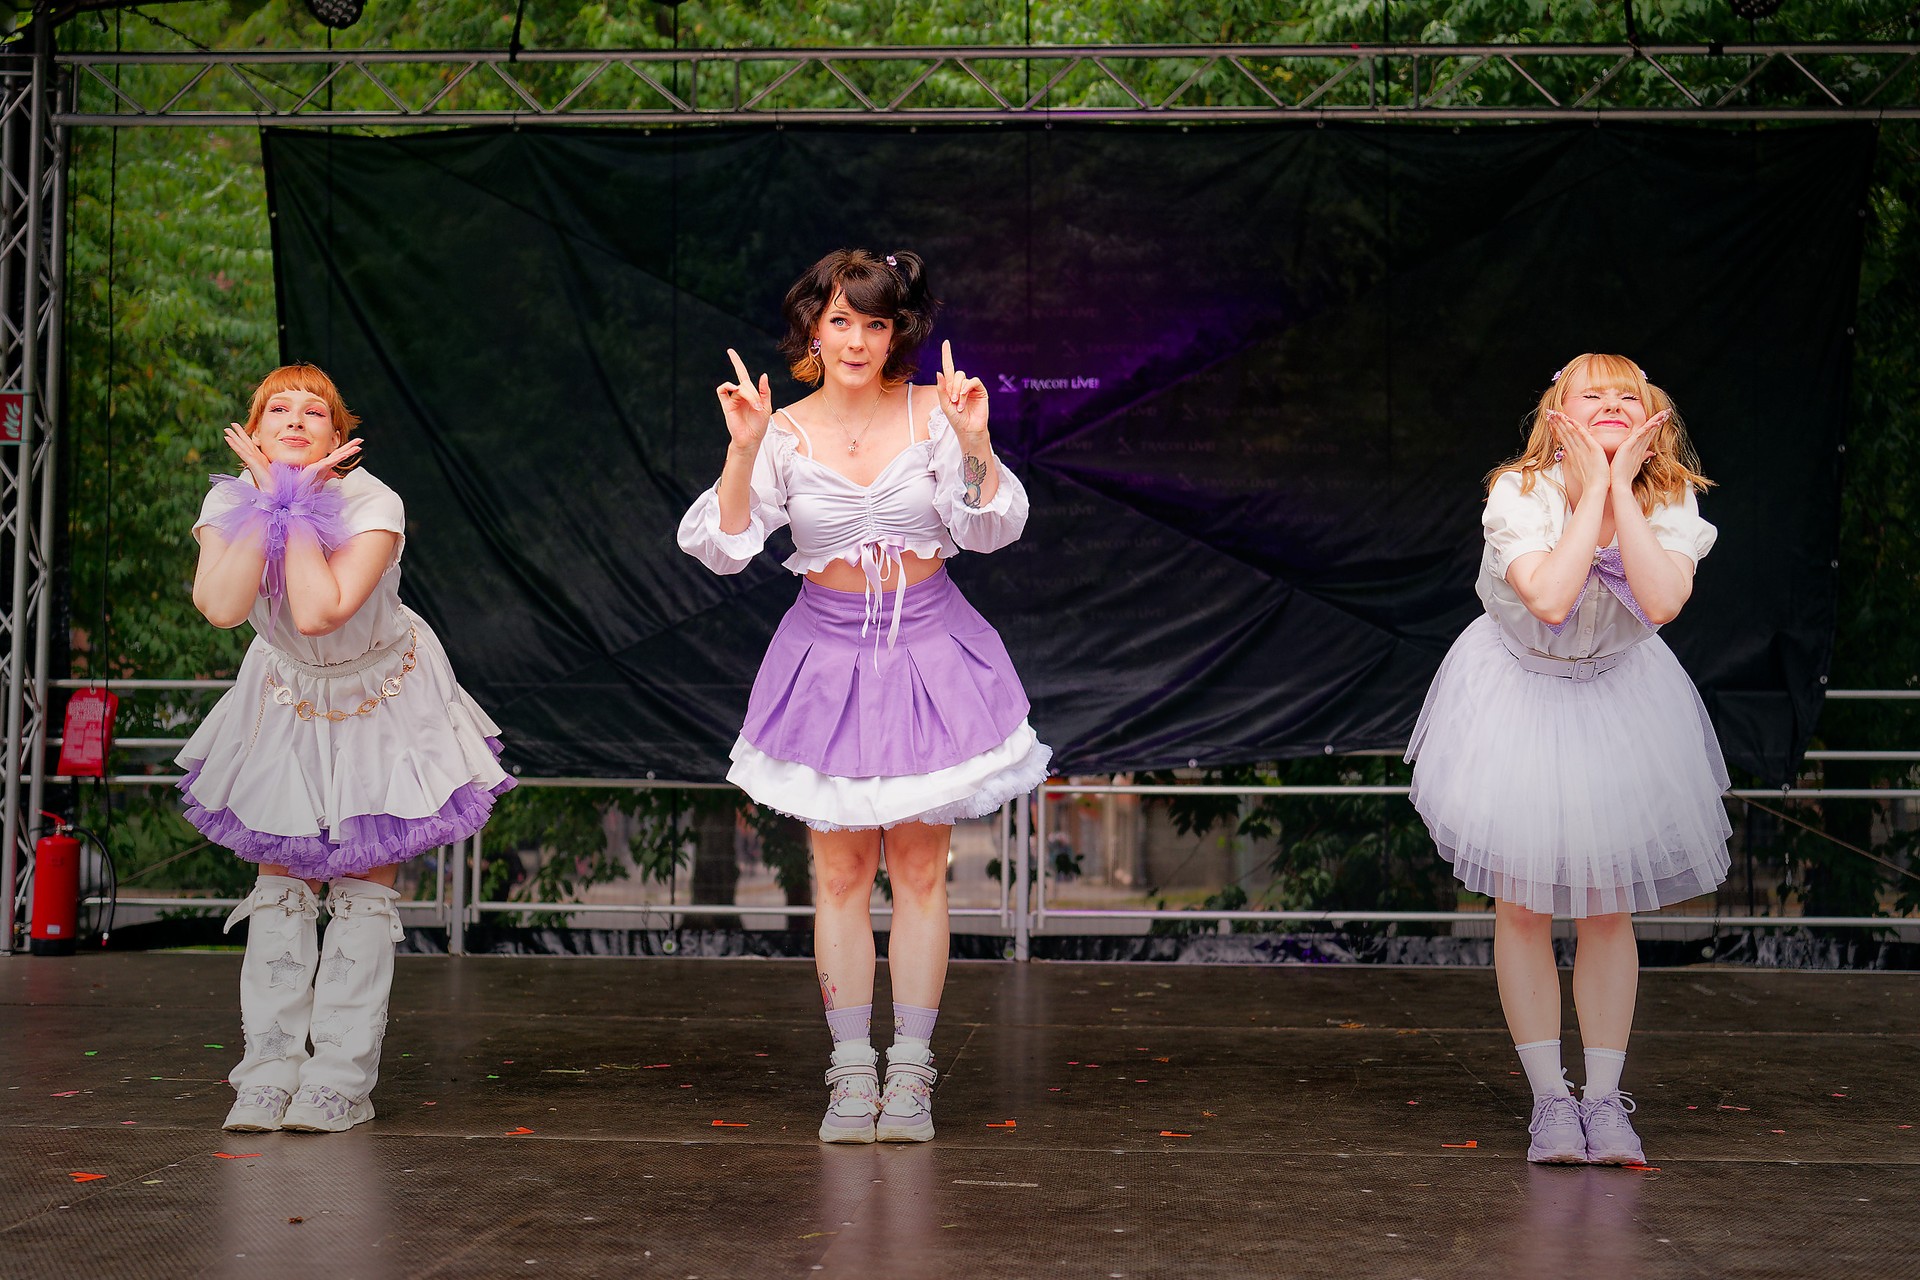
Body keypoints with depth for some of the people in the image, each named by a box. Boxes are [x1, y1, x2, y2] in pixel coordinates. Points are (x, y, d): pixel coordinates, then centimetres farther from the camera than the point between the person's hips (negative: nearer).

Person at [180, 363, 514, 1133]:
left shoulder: (373, 505, -27)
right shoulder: (231, 500, -16)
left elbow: (318, 612, -41)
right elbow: (221, 607, -35)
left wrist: (299, 504, -34)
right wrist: (270, 501, -33)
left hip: (381, 699, -3)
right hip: (289, 697, 3)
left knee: (363, 889, -2)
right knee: (281, 884, 2)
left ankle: (342, 1076, 4)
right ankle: (271, 1068, 9)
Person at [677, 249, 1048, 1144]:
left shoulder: (931, 415, -4)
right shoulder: (787, 433, -3)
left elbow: (991, 530, -8)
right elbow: (722, 548, -9)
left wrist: (975, 445, -23)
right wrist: (742, 450, -20)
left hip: (927, 648, 0)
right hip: (830, 651, 0)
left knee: (919, 869, 3)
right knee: (840, 874, 4)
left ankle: (910, 1073, 12)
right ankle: (851, 1073, 13)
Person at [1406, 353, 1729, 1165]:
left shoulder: (1669, 500, -15)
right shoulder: (1520, 494, -22)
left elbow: (1662, 600, -33)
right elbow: (1549, 598, -38)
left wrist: (1622, 489, -31)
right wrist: (1592, 492, -31)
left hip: (1618, 697, 2)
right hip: (1518, 692, -2)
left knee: (1608, 908, 4)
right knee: (1522, 906, 0)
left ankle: (1604, 1097, 15)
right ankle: (1549, 1099, 12)